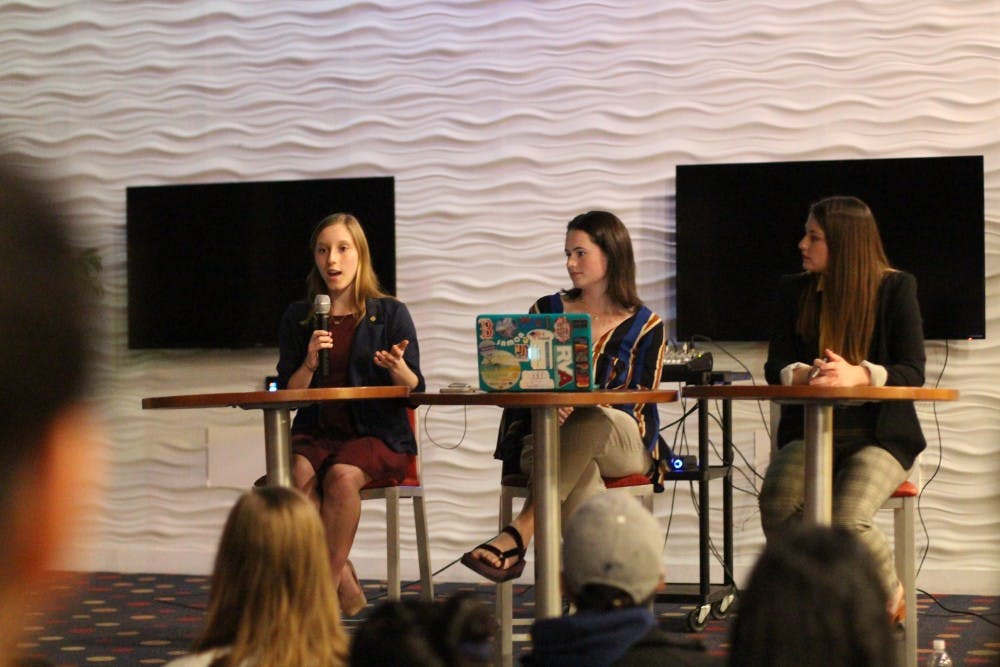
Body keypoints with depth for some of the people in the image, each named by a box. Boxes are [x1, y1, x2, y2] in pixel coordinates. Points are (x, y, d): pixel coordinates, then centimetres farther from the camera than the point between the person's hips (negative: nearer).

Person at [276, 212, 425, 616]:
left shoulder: (390, 314, 3)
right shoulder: (298, 317, 11)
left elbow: (415, 390, 0)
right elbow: (287, 393, 8)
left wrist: (398, 368, -23)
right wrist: (309, 363, -12)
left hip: (377, 435, -2)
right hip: (316, 431, 2)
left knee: (340, 476, -34)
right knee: (298, 474, -32)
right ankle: (346, 590, -25)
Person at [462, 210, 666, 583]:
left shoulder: (644, 326, 6)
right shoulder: (546, 312, 12)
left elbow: (639, 403, -2)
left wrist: (578, 405, -22)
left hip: (624, 447, -1)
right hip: (545, 438, 1)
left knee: (590, 419, -38)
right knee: (582, 472, -37)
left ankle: (520, 533, -47)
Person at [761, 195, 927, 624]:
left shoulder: (895, 287, -1)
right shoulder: (794, 290, 8)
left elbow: (912, 373, -9)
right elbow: (775, 367, 1)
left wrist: (858, 375, -28)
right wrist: (807, 374, -24)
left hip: (879, 435, -3)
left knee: (847, 519, -31)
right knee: (776, 501, -30)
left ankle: (891, 600, 2)